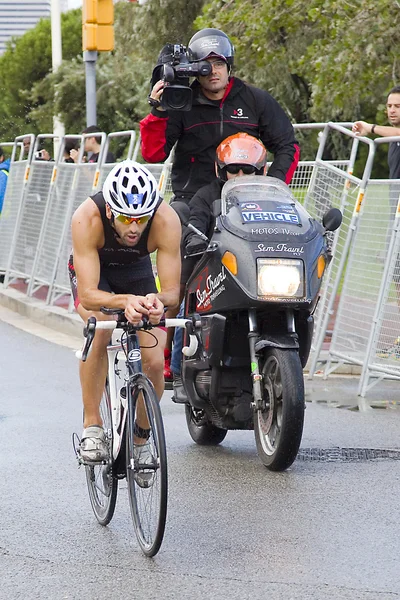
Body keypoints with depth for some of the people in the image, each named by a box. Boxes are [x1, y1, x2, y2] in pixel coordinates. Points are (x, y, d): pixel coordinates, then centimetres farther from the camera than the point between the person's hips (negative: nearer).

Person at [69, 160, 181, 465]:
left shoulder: (167, 220, -36)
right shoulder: (87, 219, -40)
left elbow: (172, 290, -32)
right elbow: (87, 295, -42)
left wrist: (158, 300, -55)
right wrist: (125, 301, -61)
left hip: (137, 271, 2)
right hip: (92, 270, -2)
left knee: (154, 362, -11)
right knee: (100, 330, -32)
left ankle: (141, 440, 13)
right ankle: (92, 427, -20)